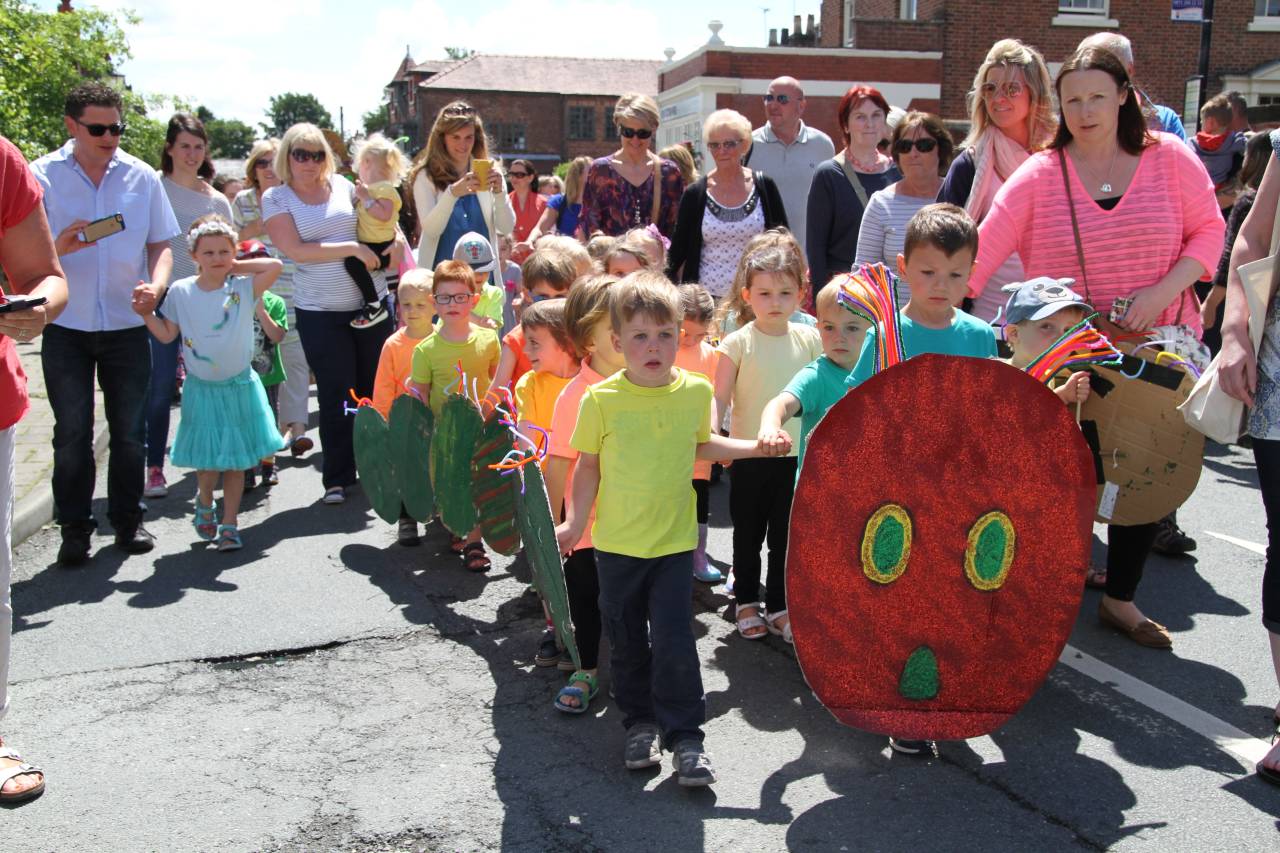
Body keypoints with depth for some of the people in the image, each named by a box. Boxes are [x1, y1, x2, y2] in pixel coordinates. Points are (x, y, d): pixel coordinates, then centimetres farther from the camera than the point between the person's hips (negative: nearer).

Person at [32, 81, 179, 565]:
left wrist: (156, 285, -12)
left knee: (129, 430, 9)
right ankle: (75, 530, 13)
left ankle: (127, 521, 22)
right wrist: (59, 248, -25)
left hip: (127, 325, 2)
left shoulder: (142, 177, 4)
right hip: (66, 326, -2)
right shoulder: (43, 175, -2)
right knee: (72, 433, 3)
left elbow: (161, 244, 8)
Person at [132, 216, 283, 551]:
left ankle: (229, 524, 19)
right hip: (202, 389, 0)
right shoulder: (181, 291, -2)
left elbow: (274, 266, -19)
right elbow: (167, 334, 6)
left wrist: (236, 267, -11)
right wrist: (146, 313, -9)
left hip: (239, 386, 0)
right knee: (208, 460, 4)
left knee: (236, 460, 6)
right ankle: (204, 503, 36)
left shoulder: (244, 287, -5)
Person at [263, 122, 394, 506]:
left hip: (370, 301, 3)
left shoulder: (342, 185, 5)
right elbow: (294, 249, -14)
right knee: (336, 396, 1)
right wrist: (353, 249, -16)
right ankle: (338, 478, 15)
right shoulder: (276, 197, -2)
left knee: (376, 388, 10)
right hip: (320, 312, -3)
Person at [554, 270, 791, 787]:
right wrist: (574, 522, -4)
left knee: (673, 642, -4)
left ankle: (684, 736, 10)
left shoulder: (696, 391, -4)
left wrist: (756, 448, 6)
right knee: (627, 642, 13)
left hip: (674, 541, 0)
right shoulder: (601, 400, -11)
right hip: (616, 544, 0)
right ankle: (640, 724, 31)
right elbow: (588, 466, 0)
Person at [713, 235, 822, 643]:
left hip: (795, 456, 2)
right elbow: (719, 399, -9)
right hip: (748, 456, -2)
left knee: (786, 536, 11)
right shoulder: (738, 342, -8)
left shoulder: (810, 339, 0)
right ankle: (746, 602, 30)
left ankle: (779, 606, 25)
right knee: (748, 535, 13)